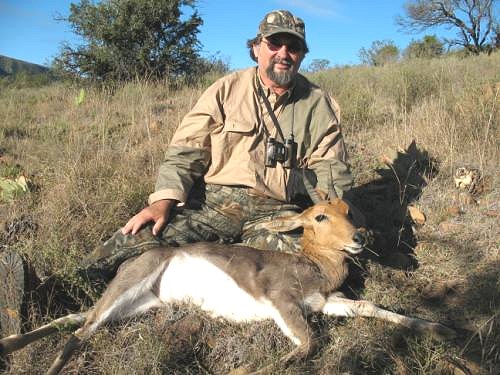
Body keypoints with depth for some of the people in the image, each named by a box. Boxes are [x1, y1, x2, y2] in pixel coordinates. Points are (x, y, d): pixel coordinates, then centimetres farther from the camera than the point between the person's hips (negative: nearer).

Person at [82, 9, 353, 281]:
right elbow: (186, 151, 1)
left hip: (277, 211, 2)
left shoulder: (318, 104, 10)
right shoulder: (227, 90, 6)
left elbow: (331, 172, 10)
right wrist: (163, 202, -13)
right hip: (212, 200, -1)